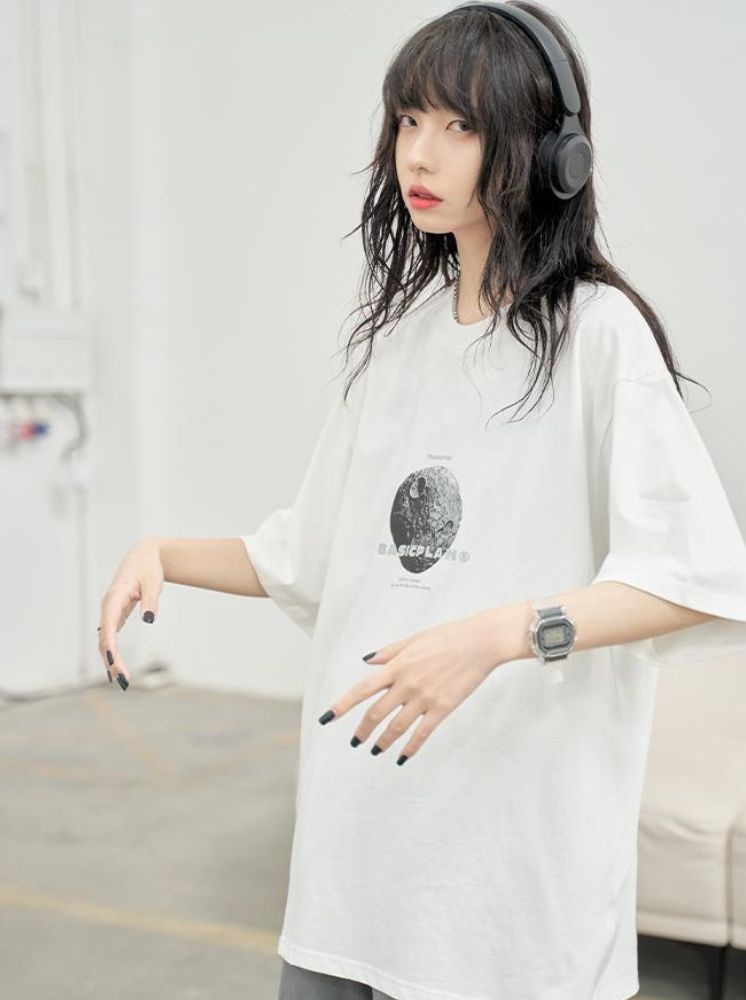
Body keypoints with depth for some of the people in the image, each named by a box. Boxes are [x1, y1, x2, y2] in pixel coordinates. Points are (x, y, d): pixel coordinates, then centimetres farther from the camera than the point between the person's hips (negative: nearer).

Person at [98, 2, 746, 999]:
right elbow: (309, 558, 17)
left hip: (522, 818, -5)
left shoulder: (596, 330, -8)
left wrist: (498, 634, -28)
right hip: (363, 803, 6)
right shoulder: (400, 329, 12)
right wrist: (163, 554, 3)